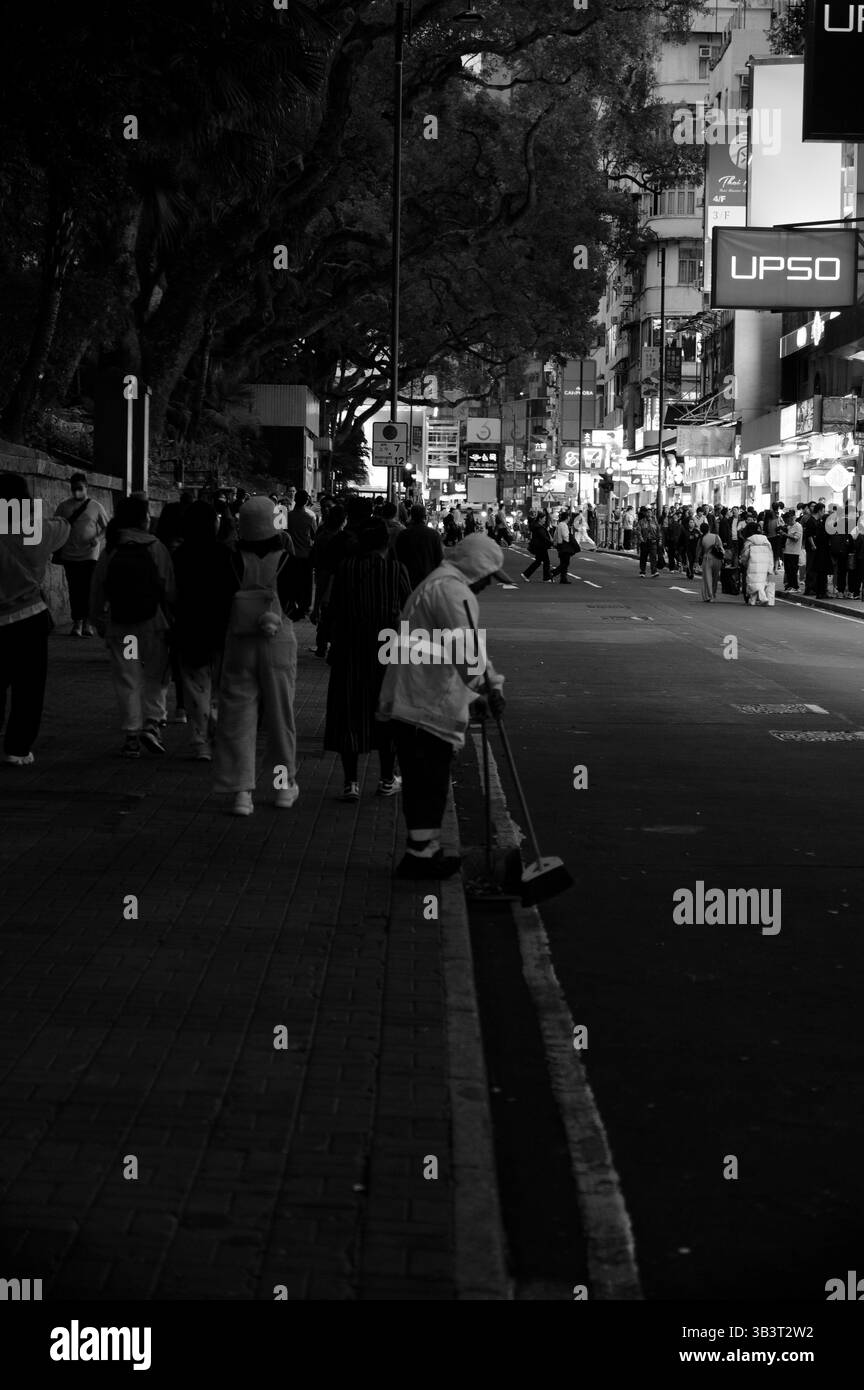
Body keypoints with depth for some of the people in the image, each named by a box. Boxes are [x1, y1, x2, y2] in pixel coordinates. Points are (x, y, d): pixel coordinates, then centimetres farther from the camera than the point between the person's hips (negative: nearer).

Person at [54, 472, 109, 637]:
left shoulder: (96, 507, 1)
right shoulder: (64, 506, 5)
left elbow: (106, 527, 6)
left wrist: (98, 538, -13)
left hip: (90, 555, -2)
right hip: (70, 555, 2)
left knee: (88, 589, -1)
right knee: (74, 590, 3)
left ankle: (87, 623, 7)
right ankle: (77, 623, 7)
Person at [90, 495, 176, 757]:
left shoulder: (110, 551, 0)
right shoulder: (156, 548, -6)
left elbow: (97, 593, 4)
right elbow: (170, 589, -7)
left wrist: (100, 624, 15)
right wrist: (172, 618, 4)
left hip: (120, 625, 2)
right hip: (153, 622, -2)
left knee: (127, 680, 7)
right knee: (155, 676, 11)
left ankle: (132, 736, 8)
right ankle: (151, 724, -4)